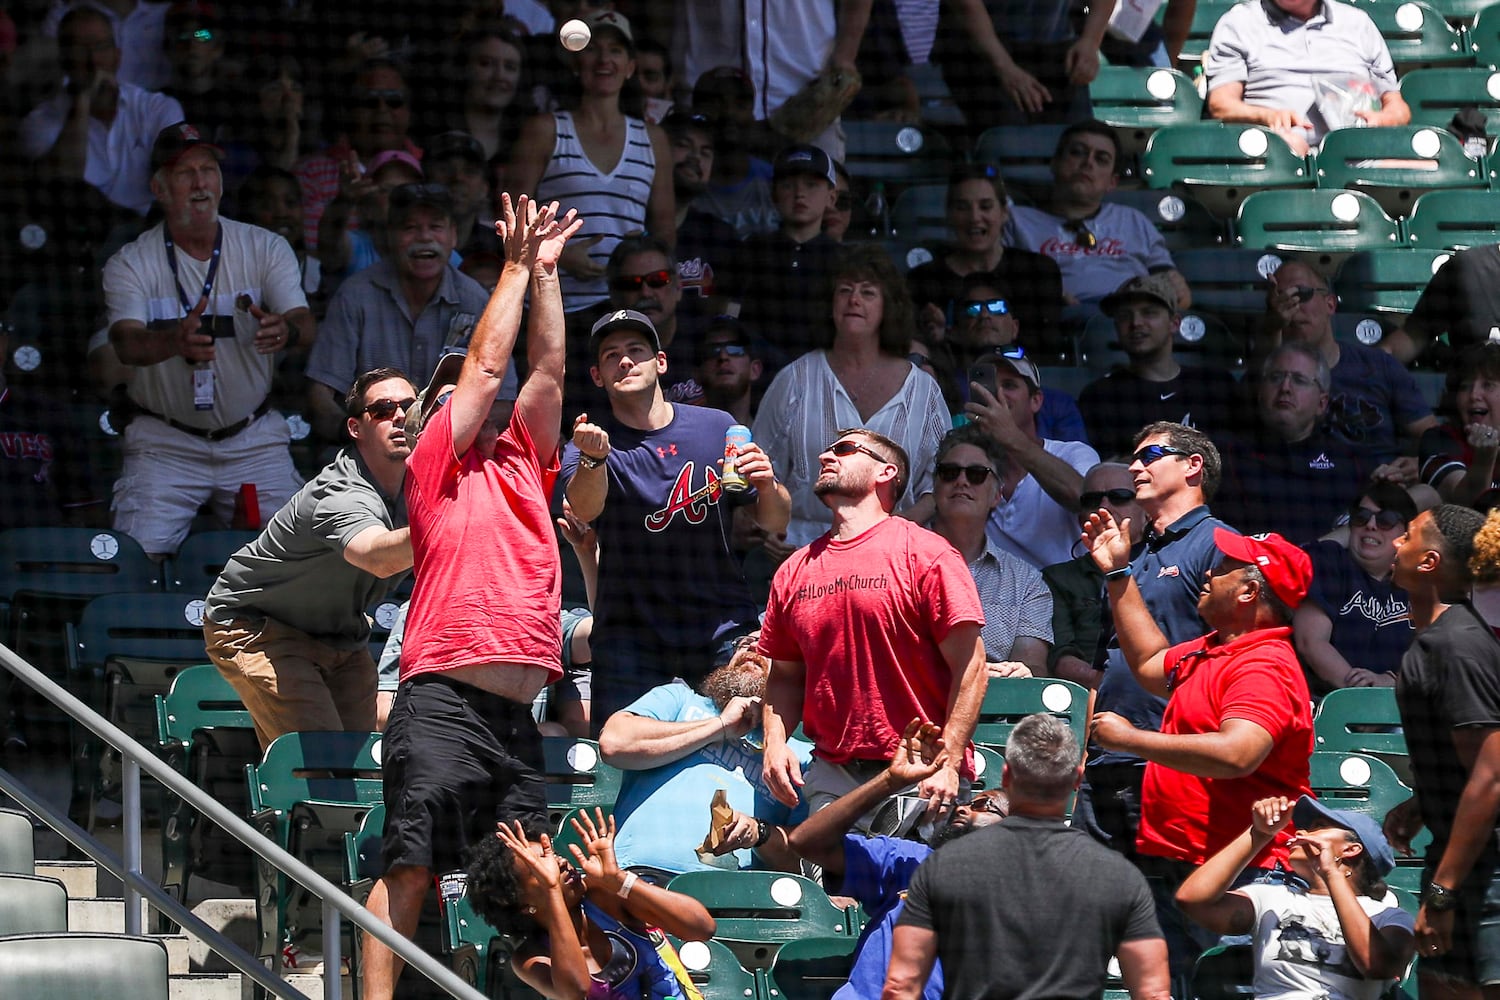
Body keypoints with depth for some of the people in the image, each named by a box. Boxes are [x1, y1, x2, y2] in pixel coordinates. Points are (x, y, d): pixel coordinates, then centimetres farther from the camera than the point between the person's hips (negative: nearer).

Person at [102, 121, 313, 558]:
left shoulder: (266, 248, 1)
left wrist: (283, 330, -39)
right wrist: (175, 342, -45)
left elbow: (305, 324, -13)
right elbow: (126, 342, -21)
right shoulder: (131, 263, -5)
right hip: (164, 441, -1)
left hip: (254, 440, 1)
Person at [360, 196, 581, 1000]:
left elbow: (545, 369, 22)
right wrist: (518, 266, 17)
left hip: (518, 716, 7)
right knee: (411, 866, -13)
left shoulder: (522, 465, 24)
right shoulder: (439, 466, 8)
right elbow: (486, 363, 7)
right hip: (444, 701, -6)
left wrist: (546, 271, 22)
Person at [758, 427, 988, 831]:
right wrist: (775, 744, 2)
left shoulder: (926, 555, -2)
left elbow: (970, 666, -6)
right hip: (831, 778, 4)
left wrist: (949, 762, -14)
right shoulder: (794, 571, 15)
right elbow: (784, 677, 21)